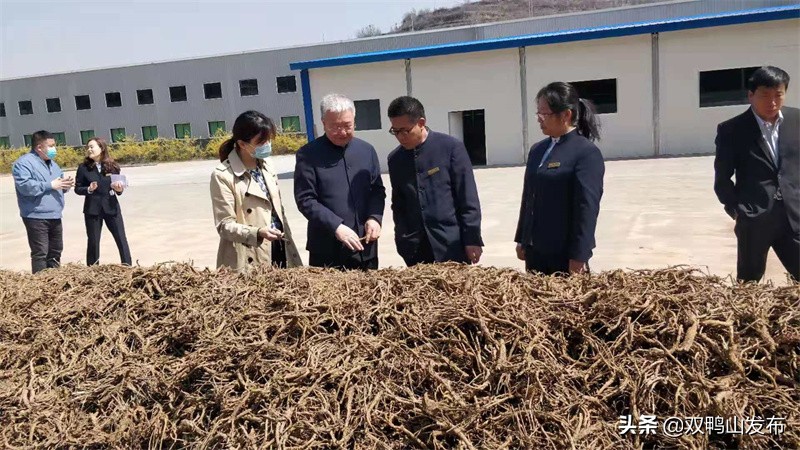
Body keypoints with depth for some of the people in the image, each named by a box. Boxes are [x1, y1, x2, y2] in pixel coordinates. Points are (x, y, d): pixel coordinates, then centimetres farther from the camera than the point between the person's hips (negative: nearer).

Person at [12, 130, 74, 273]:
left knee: (55, 252, 15)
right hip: (36, 217, -9)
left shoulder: (52, 163, 18)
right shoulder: (24, 163, -10)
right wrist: (50, 185, -21)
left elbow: (58, 183, 26)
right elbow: (24, 186, -23)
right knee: (40, 254, -8)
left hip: (54, 216, 9)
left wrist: (65, 184, 2)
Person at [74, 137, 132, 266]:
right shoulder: (84, 168, -2)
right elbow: (77, 188, 2)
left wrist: (119, 189, -14)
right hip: (92, 209, 0)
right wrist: (88, 189, -17)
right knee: (93, 242, 7)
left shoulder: (112, 166, 0)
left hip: (111, 207, 1)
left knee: (121, 239, 2)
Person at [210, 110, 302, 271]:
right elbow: (225, 225, -13)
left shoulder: (267, 164, 9)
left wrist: (290, 251, 13)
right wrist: (258, 233, -29)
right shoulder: (223, 176, -13)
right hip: (250, 260, -6)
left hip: (279, 250, 6)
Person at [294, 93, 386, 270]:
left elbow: (378, 190, 12)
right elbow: (305, 199, -9)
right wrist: (336, 226, -20)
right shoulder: (308, 154, -5)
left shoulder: (367, 150, 9)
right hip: (327, 251, -4)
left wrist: (375, 217, -7)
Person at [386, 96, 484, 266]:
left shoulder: (450, 146, -6)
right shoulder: (395, 159, 7)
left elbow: (468, 199, -6)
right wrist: (402, 241, 6)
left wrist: (472, 239, -8)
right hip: (415, 249, 4)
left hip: (452, 245, -3)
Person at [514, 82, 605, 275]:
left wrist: (578, 256, -18)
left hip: (566, 253, -6)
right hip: (535, 250, 7)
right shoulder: (537, 150, 10)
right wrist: (522, 240, 16)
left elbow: (587, 208, -15)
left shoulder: (587, 153, -11)